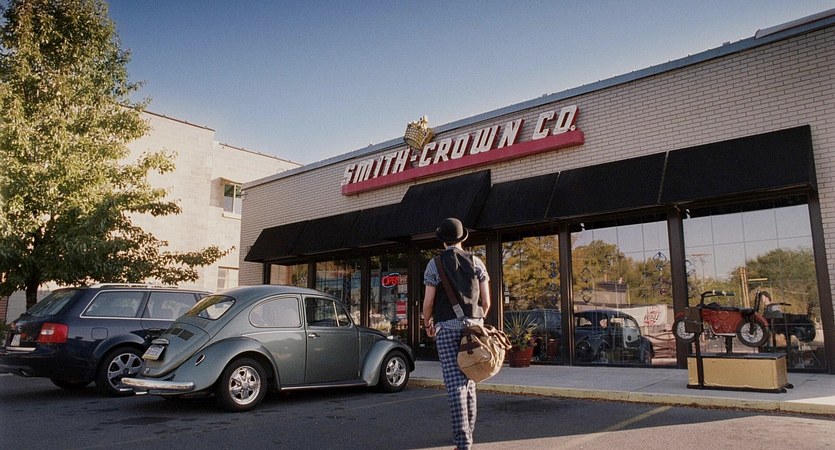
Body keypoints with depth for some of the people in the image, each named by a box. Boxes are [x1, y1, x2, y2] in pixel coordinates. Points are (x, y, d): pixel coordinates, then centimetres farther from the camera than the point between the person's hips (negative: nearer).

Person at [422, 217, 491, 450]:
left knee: (454, 383, -4)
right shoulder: (476, 262, 5)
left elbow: (428, 302, -5)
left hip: (447, 327, -3)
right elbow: (486, 301, 3)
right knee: (468, 381, 15)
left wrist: (427, 324, 13)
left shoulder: (435, 264, -2)